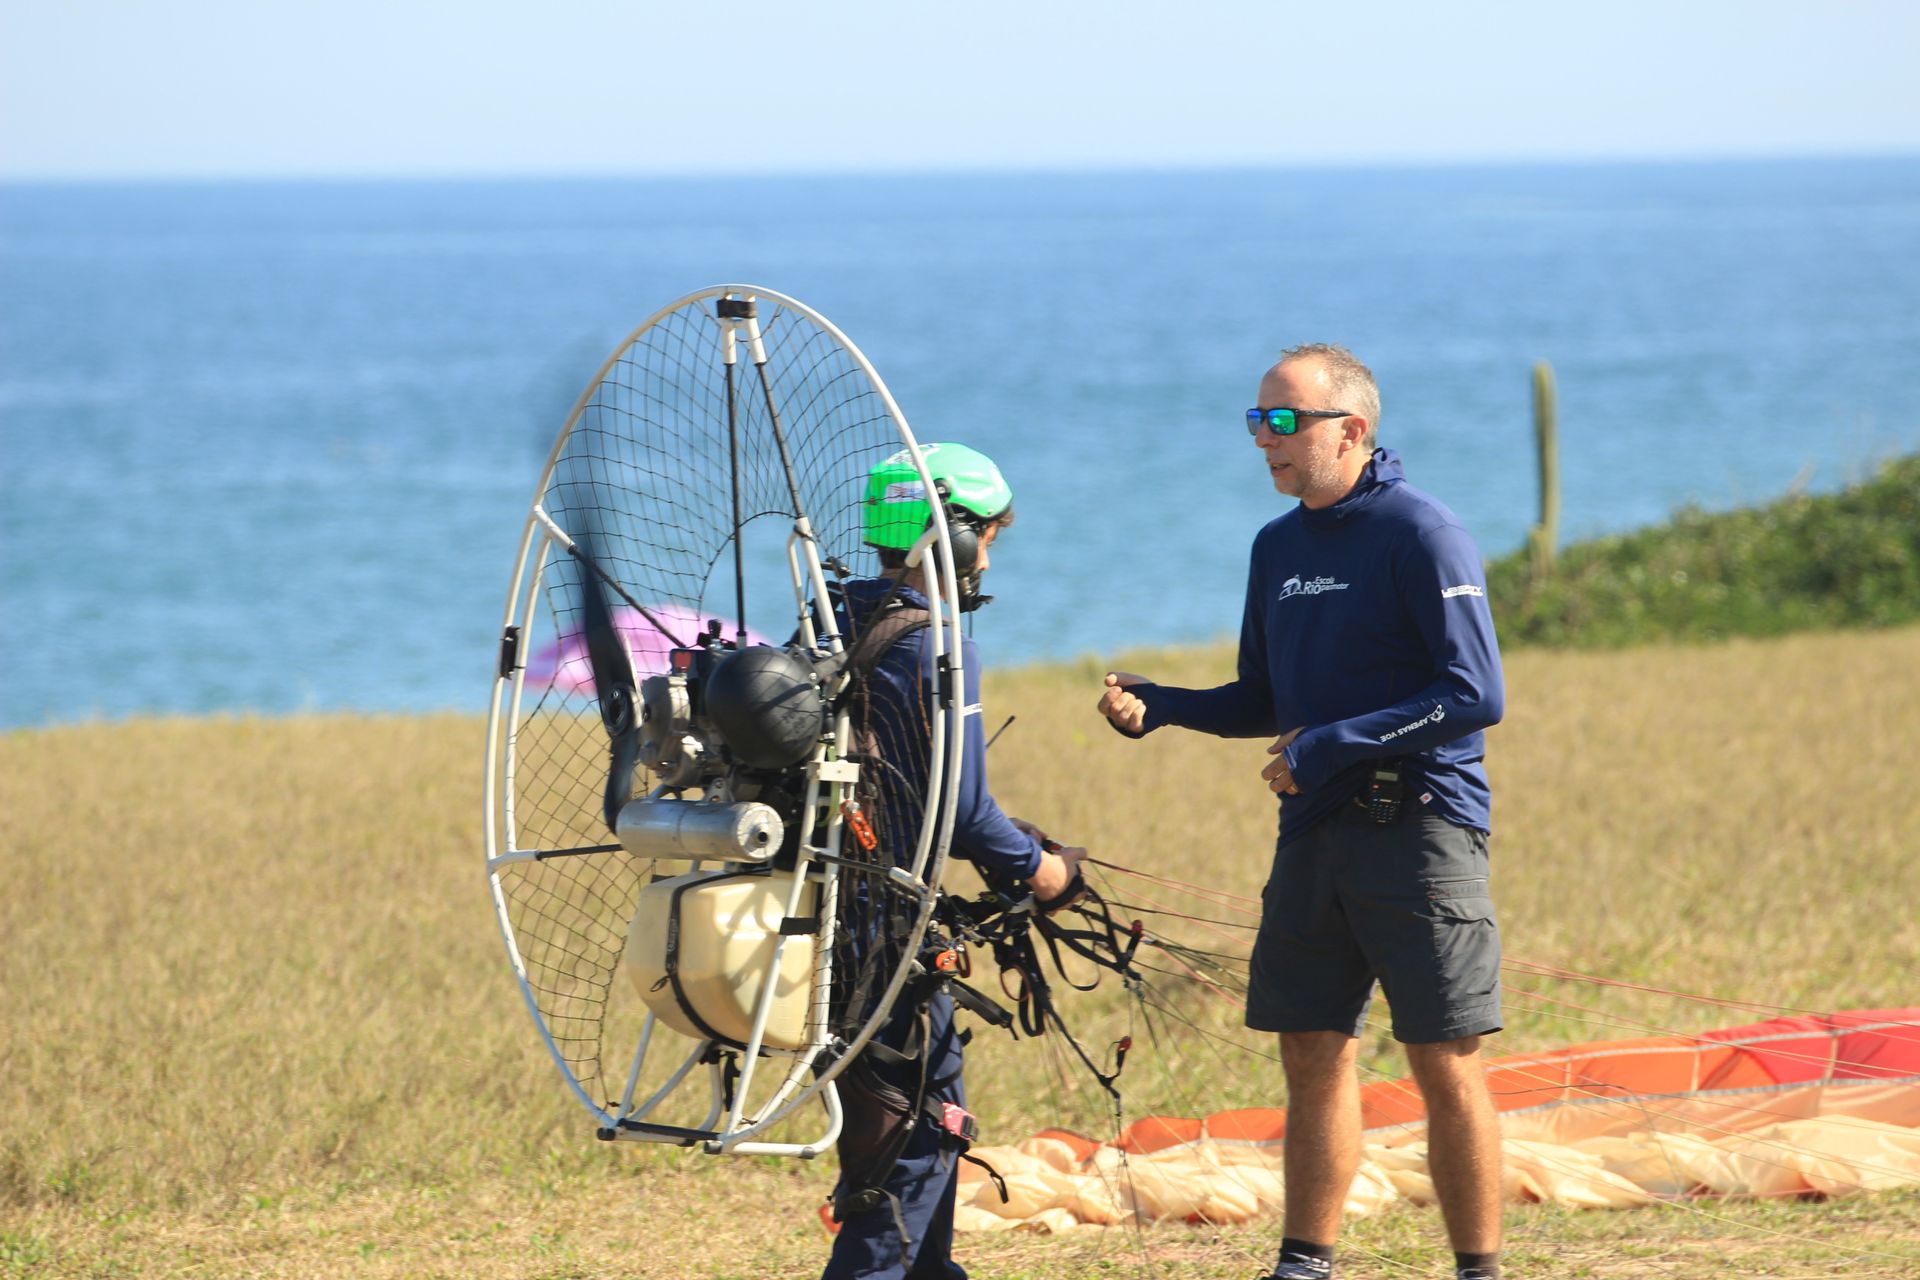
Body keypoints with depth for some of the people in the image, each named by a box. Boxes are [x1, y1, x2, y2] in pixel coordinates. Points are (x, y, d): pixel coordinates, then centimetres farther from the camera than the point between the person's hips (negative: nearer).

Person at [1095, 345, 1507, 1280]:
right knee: (1314, 1055, 8)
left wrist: (1331, 746, -17)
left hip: (1419, 827, -7)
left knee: (1444, 1065, -5)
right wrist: (1159, 707, 4)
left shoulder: (1420, 535, -9)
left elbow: (1476, 695, -15)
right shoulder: (1277, 547, 14)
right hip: (1314, 833, 7)